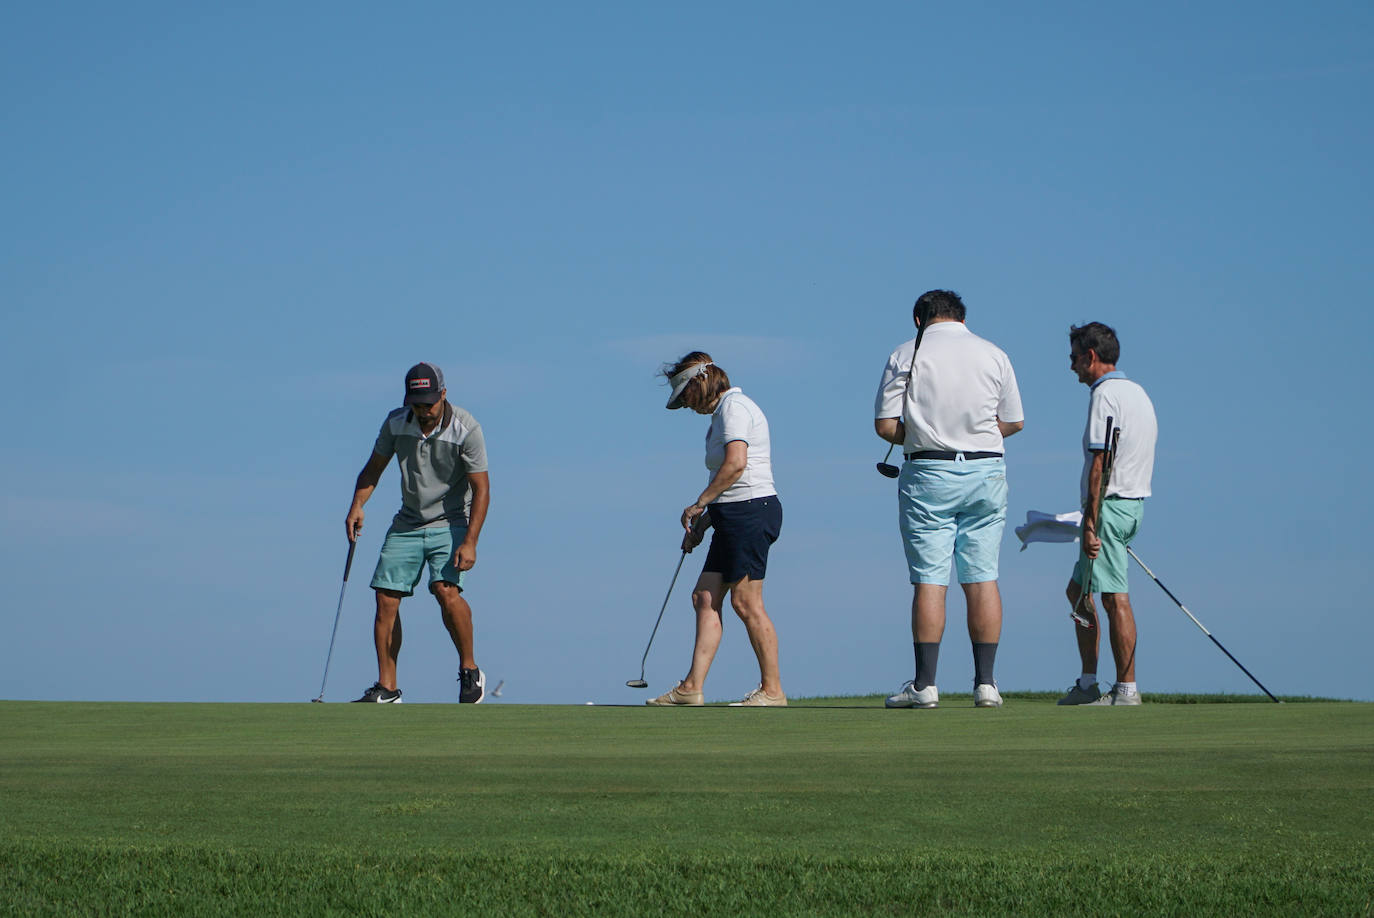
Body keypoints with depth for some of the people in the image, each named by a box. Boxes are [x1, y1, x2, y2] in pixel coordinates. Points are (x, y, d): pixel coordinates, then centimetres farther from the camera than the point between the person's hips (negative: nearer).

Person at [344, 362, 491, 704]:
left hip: (451, 523, -4)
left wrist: (470, 542, -23)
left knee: (446, 591, -25)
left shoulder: (466, 429, -15)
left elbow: (481, 488, -15)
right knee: (386, 598, -5)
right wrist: (357, 505, -8)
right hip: (407, 524, 4)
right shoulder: (396, 423, -4)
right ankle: (386, 687, 3)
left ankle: (470, 671, -8)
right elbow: (373, 468, 10)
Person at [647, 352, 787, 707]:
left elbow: (735, 464, -22)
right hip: (734, 517, 10)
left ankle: (772, 689, -2)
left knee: (745, 601, -7)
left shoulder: (733, 407, -9)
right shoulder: (724, 412, 22)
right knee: (705, 596, 5)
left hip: (751, 511, -10)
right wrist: (701, 523, 17)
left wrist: (699, 504, -14)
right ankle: (692, 687, 4)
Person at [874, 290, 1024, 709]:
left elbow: (885, 424, -3)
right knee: (982, 578, 4)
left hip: (928, 474, -2)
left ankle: (925, 684, -4)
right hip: (986, 472, 2)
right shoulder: (994, 355, 6)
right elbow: (1014, 422, 10)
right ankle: (986, 682, 2)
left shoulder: (905, 355, 0)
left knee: (929, 580, -1)